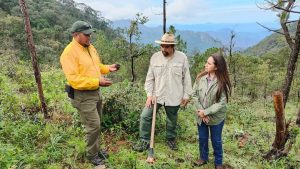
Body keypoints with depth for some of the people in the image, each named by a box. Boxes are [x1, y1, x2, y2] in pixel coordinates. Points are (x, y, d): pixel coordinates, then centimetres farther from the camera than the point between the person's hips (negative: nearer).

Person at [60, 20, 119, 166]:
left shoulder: (90, 47, 7)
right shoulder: (69, 53, -20)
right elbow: (74, 80, -26)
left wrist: (108, 68, 2)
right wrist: (97, 82, -30)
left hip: (95, 92, 9)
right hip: (82, 96, -8)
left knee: (95, 124, 18)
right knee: (94, 126, -3)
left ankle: (95, 149, 36)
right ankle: (92, 155, 19)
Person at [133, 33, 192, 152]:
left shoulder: (182, 57, -8)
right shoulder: (155, 57, -4)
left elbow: (186, 78, -2)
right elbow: (150, 78, -1)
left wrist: (186, 95, -1)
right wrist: (149, 94, -6)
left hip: (174, 97, -1)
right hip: (156, 95, 1)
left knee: (172, 120, 16)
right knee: (145, 116, -3)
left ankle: (171, 139, 40)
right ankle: (144, 141, 14)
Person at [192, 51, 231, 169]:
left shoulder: (222, 83, -18)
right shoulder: (200, 77, -9)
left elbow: (222, 103, -19)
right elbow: (194, 94, -6)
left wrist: (206, 112, -21)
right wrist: (200, 111, -15)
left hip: (216, 117, -3)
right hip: (201, 116, 3)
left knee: (216, 141, 16)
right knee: (202, 138, 20)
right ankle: (203, 158, 45)